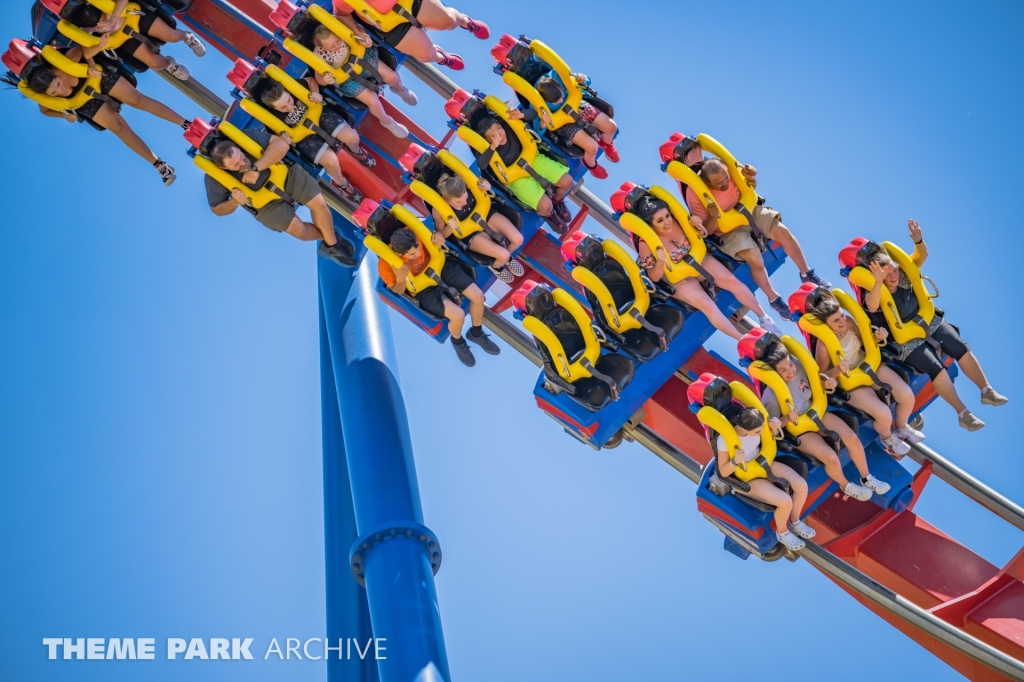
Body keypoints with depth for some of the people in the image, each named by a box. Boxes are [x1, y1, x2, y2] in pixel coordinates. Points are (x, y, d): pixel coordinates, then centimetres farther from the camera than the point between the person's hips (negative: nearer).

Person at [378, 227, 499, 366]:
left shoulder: (414, 232, -25)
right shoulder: (386, 264, -30)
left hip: (439, 266, 4)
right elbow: (398, 291, -12)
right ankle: (457, 341, 16)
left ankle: (476, 333, 24)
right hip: (423, 288, -3)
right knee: (458, 315, -21)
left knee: (478, 296, -6)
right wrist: (400, 279, -35)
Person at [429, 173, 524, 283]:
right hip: (470, 234, -3)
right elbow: (442, 234, -14)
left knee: (518, 239, -10)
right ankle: (496, 267, 21)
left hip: (485, 215, 4)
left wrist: (486, 185, -25)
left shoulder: (466, 183, -25)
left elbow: (481, 182, -1)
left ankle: (508, 257, 27)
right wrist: (450, 227, -36)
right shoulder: (439, 209, -29)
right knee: (503, 255, -18)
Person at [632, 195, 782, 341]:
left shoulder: (676, 220, -14)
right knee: (707, 305, -23)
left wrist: (698, 226, -19)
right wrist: (660, 262, -38)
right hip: (678, 280, -4)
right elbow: (654, 277, -18)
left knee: (732, 281, -12)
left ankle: (764, 318, 1)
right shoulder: (646, 244, -25)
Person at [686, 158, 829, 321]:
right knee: (755, 260, -24)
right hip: (728, 229, -4)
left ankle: (806, 273, 10)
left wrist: (751, 176, -18)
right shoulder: (695, 193, -28)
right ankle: (774, 299, -1)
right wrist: (713, 217, -41)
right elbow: (706, 231, -19)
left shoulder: (729, 169, -19)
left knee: (782, 231, -12)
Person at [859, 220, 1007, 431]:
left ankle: (987, 392, 12)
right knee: (936, 368, -19)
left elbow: (922, 256, -12)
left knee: (961, 349, -3)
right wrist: (878, 282, -66)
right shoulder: (874, 294, -26)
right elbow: (872, 307, -49)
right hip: (905, 339, -6)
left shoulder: (902, 275, -11)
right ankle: (963, 414, -11)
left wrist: (918, 240, -35)